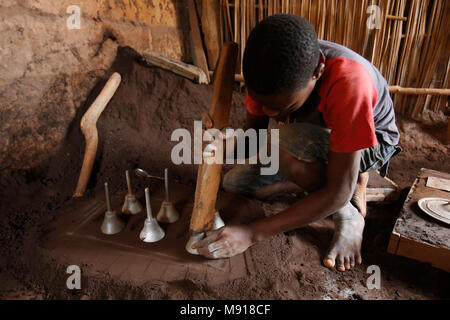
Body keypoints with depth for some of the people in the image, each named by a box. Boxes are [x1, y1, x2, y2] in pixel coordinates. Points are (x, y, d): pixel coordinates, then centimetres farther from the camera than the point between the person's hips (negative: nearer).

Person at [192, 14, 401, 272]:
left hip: (371, 142, -5)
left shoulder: (348, 81, -39)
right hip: (310, 139, 6)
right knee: (234, 182, -7)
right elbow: (254, 129, -6)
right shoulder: (269, 71, -22)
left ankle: (350, 215, -11)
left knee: (288, 143, -38)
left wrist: (252, 233, -38)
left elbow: (338, 193, -36)